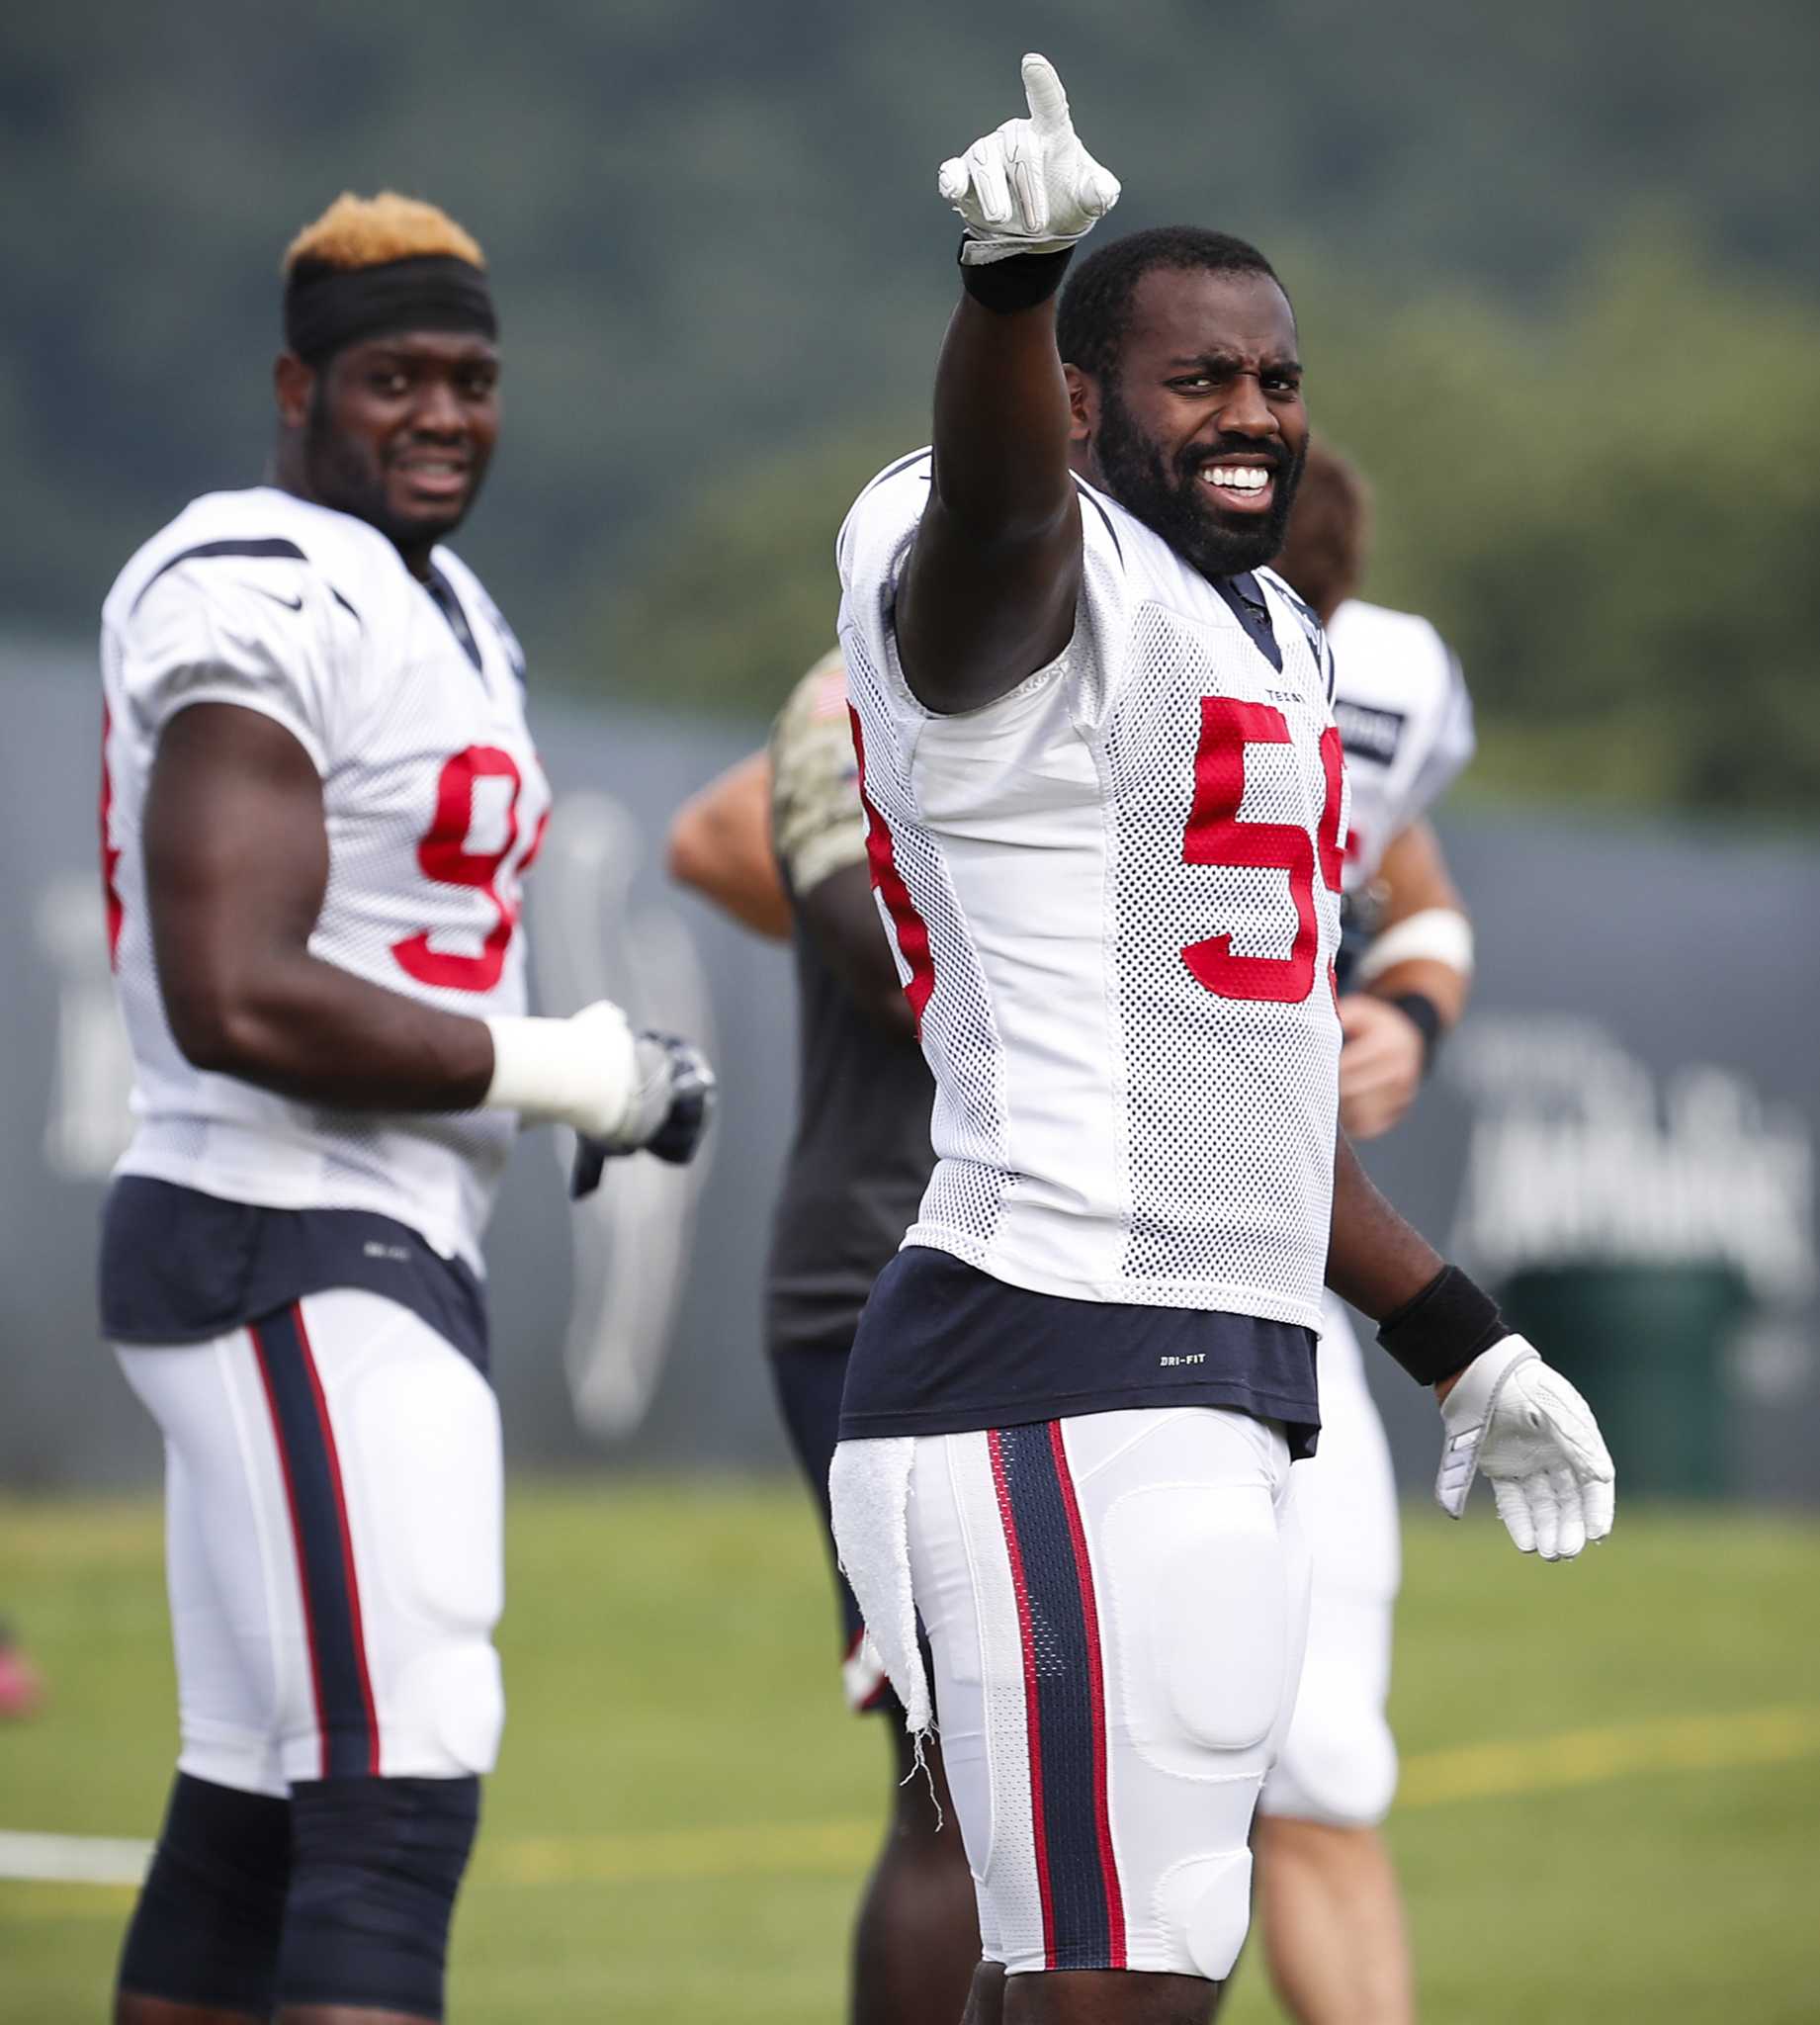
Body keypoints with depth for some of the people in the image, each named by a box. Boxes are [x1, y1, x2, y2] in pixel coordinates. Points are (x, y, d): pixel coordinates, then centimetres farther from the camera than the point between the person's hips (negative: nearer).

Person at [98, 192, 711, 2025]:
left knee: (252, 1816, 13)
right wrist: (557, 1069, -15)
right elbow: (238, 1002, -23)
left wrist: (595, 1084, 8)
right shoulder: (265, 607, -15)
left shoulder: (444, 614, 18)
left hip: (382, 1253, 10)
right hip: (291, 1266, -10)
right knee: (395, 1805, -17)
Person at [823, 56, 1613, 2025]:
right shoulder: (1041, 580, -7)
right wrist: (1012, 281, -55)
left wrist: (1460, 1344, 32)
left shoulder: (1277, 639, 22)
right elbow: (997, 498, -34)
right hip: (1059, 1393, -10)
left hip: (1217, 1406, 10)